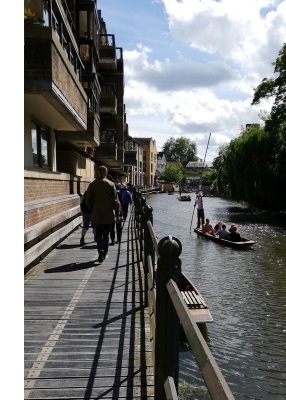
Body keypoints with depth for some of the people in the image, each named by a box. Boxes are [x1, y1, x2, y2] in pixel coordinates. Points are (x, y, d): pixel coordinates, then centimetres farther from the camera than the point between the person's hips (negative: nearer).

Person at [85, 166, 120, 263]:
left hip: (97, 214, 0)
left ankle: (101, 249, -13)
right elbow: (115, 200, -5)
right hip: (108, 215, 0)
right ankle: (104, 253, 15)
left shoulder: (92, 184, -2)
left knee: (98, 234, 10)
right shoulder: (111, 184, -5)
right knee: (106, 234, 12)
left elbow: (88, 200, 1)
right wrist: (117, 214, 2)